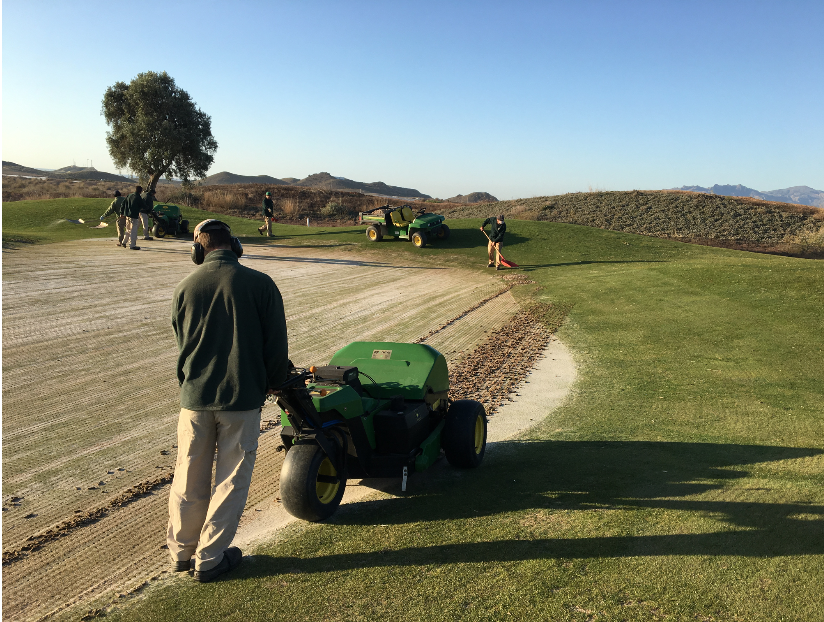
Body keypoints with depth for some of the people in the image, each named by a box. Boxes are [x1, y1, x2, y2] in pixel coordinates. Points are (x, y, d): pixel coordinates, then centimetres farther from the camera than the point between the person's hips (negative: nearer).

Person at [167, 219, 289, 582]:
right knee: (231, 479, 9)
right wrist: (272, 383, 11)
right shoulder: (260, 284, -11)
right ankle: (209, 558, 18)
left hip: (195, 395, 3)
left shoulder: (185, 288, 0)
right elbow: (277, 344, -6)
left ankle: (181, 550, 32)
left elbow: (181, 344, 11)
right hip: (242, 397, -3)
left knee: (189, 476, 17)